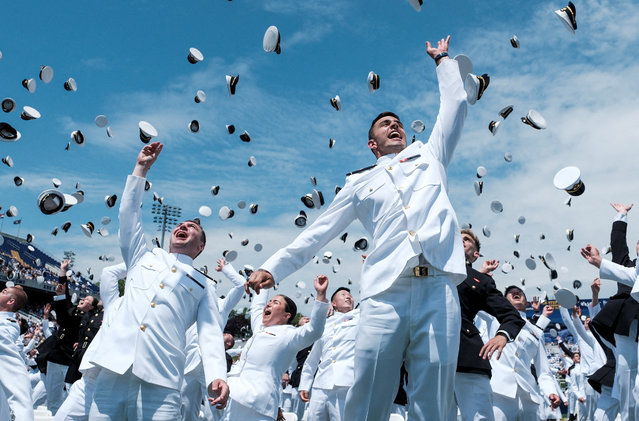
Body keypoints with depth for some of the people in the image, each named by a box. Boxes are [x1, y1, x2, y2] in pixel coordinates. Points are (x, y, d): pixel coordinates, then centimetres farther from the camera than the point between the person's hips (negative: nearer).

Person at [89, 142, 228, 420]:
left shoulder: (204, 287, 18)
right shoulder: (143, 257, 24)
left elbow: (210, 335, 6)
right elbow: (129, 214, 17)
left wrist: (217, 376, -11)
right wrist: (141, 168, 18)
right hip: (113, 370, 2)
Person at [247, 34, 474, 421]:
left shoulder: (430, 155, 26)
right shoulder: (361, 183, 23)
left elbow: (456, 103, 24)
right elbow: (319, 232, 19)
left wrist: (443, 59, 37)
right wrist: (274, 267, 11)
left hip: (438, 287, 1)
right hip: (386, 292, 0)